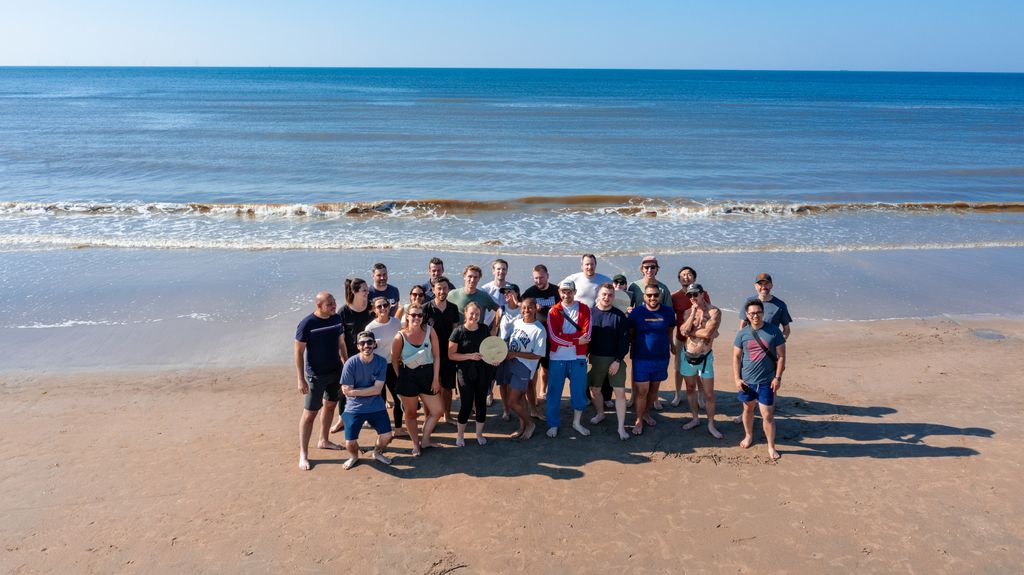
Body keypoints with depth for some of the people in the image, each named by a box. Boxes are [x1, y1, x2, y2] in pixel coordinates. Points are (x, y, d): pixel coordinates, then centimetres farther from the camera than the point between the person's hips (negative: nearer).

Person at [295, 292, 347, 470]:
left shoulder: (337, 318, -3)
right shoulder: (307, 324, -18)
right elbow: (298, 352, -14)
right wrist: (301, 380, -16)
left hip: (336, 371, 6)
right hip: (316, 375, -6)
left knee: (330, 405, 19)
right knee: (309, 413, -2)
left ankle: (323, 441, 38)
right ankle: (303, 454, 7)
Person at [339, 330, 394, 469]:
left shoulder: (381, 362, -8)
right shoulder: (351, 363, -14)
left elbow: (377, 389, -12)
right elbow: (346, 391, -13)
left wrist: (355, 391, -15)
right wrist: (370, 391, -12)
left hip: (376, 406, 2)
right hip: (355, 407, -2)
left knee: (386, 436, -10)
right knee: (350, 443, -9)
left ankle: (377, 453, 26)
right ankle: (354, 456, 29)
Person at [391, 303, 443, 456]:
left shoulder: (429, 331, -9)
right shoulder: (400, 337, -14)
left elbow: (436, 356, -3)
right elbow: (394, 360, 1)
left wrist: (436, 379, -4)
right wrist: (401, 378, 2)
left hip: (427, 374, 2)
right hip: (408, 377, -2)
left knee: (437, 411, 3)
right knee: (411, 413, 11)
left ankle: (425, 440, 22)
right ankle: (416, 444, 29)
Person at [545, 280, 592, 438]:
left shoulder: (584, 309, 2)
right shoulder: (553, 311, 0)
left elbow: (586, 334, -9)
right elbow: (553, 336, -12)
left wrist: (565, 338, -17)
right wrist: (576, 340, -16)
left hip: (578, 358, 1)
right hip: (557, 358, -1)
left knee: (579, 391, 7)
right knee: (554, 392, 5)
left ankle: (577, 422, 25)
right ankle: (553, 425, 18)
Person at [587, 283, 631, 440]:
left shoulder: (619, 315, -5)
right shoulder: (590, 313, -1)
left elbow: (624, 340, -6)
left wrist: (618, 360, -13)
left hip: (615, 359, -2)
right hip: (595, 358, 2)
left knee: (620, 392, -5)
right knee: (594, 389, 14)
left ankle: (621, 427, 2)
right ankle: (600, 414, 39)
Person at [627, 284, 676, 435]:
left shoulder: (668, 312, -3)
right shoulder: (636, 312, -9)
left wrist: (671, 343, 22)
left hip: (662, 358, 3)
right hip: (641, 358, -3)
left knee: (654, 389, 15)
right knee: (641, 391, -2)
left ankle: (646, 413, 36)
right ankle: (639, 421, 13)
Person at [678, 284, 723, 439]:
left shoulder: (714, 312, -12)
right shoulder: (687, 312, 2)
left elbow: (707, 333, -24)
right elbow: (683, 331, -14)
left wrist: (689, 332, -11)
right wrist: (693, 313, -16)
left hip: (705, 357, -4)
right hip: (687, 355, 4)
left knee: (709, 394, 1)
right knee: (690, 389, 15)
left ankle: (711, 424, 15)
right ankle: (695, 419, 32)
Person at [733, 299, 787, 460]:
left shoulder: (774, 331, -7)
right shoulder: (742, 333, -2)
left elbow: (781, 356, -3)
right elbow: (736, 357, 2)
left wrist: (778, 377, -8)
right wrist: (737, 379, -3)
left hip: (766, 381, -2)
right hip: (746, 381, 2)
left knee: (768, 415, -1)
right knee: (748, 409, 19)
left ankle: (771, 446, 13)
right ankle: (748, 436, 41)